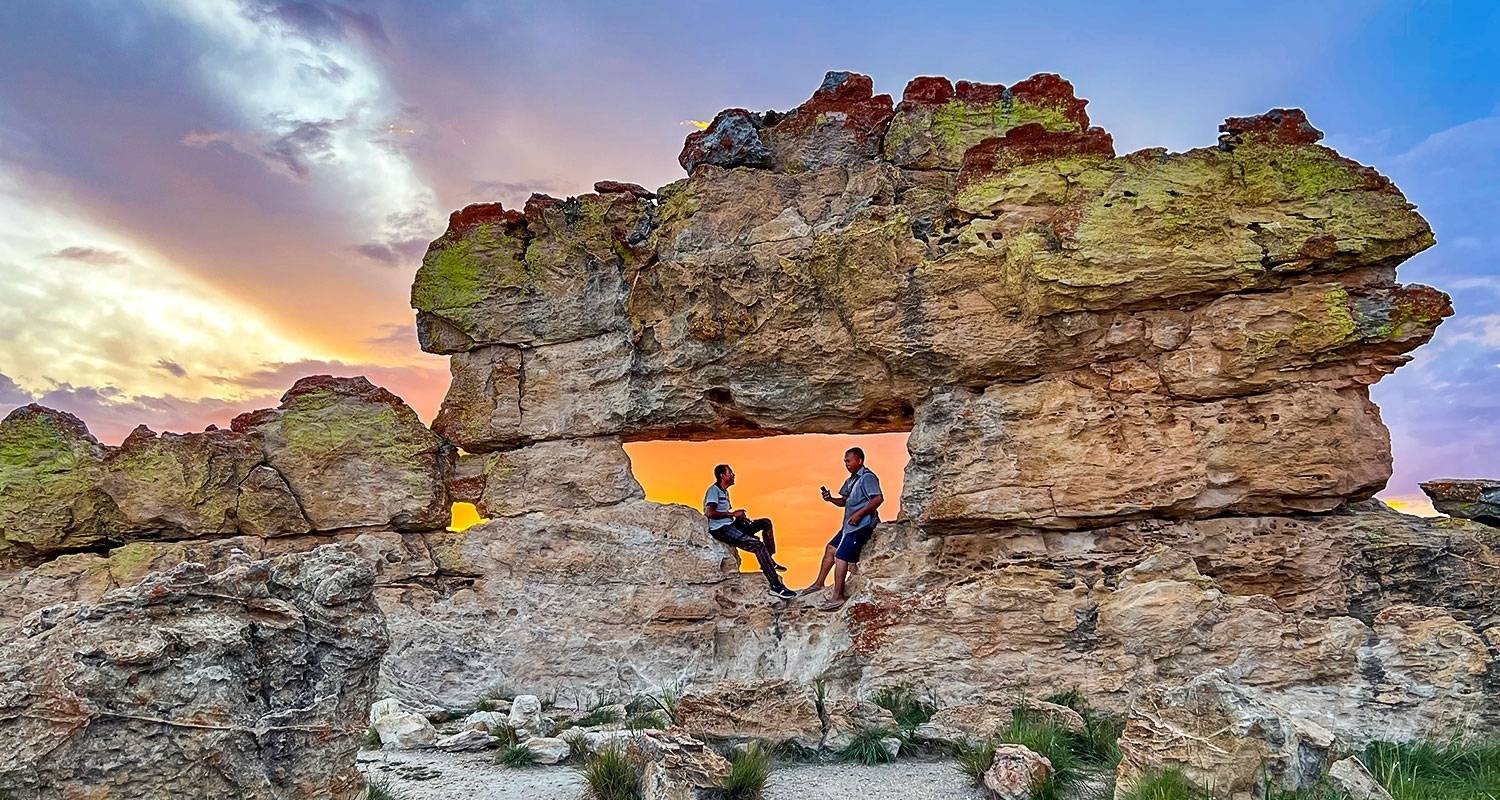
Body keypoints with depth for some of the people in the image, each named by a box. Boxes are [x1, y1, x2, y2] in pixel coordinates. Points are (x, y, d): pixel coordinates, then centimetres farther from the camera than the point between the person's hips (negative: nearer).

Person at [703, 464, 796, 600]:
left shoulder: (724, 491, 22)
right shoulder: (714, 490, -9)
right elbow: (710, 513, -22)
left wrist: (740, 516, 6)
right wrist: (733, 513, -16)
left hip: (730, 525, 11)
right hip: (720, 529, -11)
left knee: (765, 523, 10)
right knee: (758, 544, -25)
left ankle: (770, 562, 11)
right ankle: (776, 586, -29)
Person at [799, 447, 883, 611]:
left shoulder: (867, 478, -14)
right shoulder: (851, 480, 16)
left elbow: (878, 498, -25)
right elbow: (843, 501, 21)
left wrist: (859, 514, -25)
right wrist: (830, 499, 1)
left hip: (861, 525, -10)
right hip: (850, 525, 10)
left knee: (841, 556, -12)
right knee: (830, 548, 15)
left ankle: (837, 596, -9)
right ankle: (819, 584, 26)